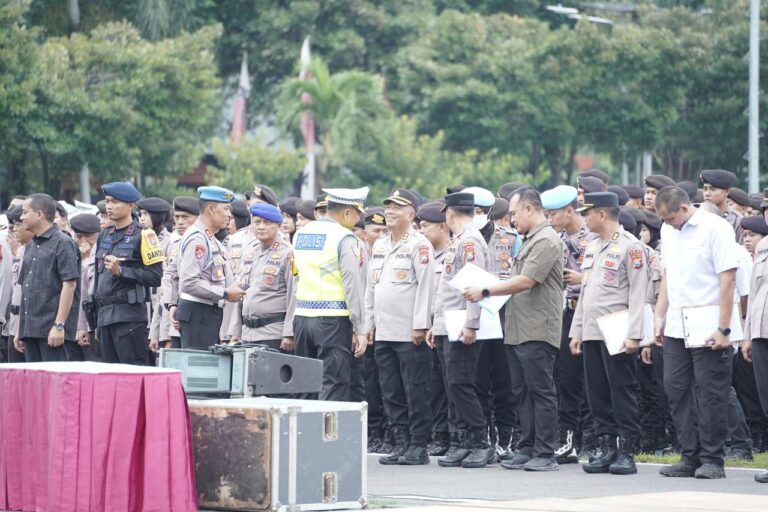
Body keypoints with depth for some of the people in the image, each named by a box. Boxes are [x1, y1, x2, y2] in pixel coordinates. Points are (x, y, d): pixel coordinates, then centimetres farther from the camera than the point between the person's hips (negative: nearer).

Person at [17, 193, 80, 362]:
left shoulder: (62, 243, -6)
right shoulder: (30, 247, 19)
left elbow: (69, 285, -13)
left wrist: (59, 325, -19)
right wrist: (20, 329, 17)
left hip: (52, 330, -8)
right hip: (30, 330, 8)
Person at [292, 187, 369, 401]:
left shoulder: (300, 234, 12)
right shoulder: (345, 239, -9)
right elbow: (353, 286, -12)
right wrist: (360, 329, -10)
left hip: (302, 318, 7)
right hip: (333, 320, -7)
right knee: (333, 387, -6)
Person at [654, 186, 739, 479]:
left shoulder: (715, 228, -9)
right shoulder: (668, 231, 12)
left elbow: (728, 280, -12)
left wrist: (723, 329, -16)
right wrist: (660, 316, 12)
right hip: (676, 328, 7)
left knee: (710, 395, -3)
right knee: (676, 390, 5)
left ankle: (712, 460, 4)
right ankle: (690, 457, 13)